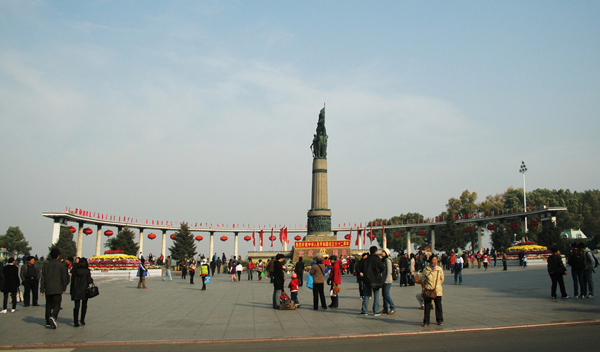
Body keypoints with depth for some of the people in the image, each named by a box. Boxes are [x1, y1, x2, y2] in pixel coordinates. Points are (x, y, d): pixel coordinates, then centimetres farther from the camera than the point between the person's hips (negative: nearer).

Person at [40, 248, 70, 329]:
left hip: (48, 289, 4)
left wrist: (42, 290, 11)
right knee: (57, 305, -1)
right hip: (57, 289, -4)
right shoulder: (61, 265, -3)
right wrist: (64, 288, 7)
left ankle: (48, 322, 14)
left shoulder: (46, 265, 9)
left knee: (48, 305, 12)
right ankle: (53, 316, -26)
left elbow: (43, 279, 9)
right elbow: (64, 277, -3)